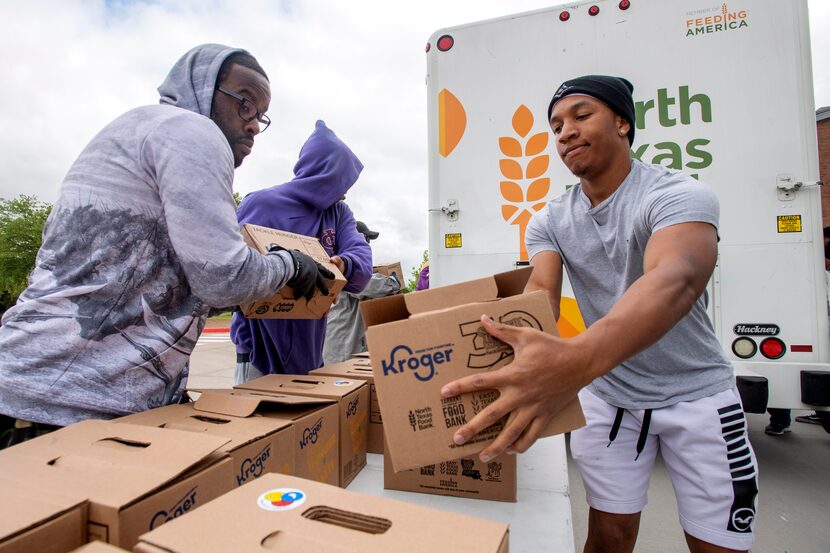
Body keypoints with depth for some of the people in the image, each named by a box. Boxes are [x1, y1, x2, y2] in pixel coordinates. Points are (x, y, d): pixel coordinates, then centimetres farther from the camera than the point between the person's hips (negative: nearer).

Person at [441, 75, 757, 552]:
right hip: (606, 392, 3)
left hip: (696, 393, -2)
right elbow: (539, 296, -20)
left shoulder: (679, 194, -21)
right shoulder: (551, 221, -6)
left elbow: (676, 279, -42)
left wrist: (577, 358, -62)